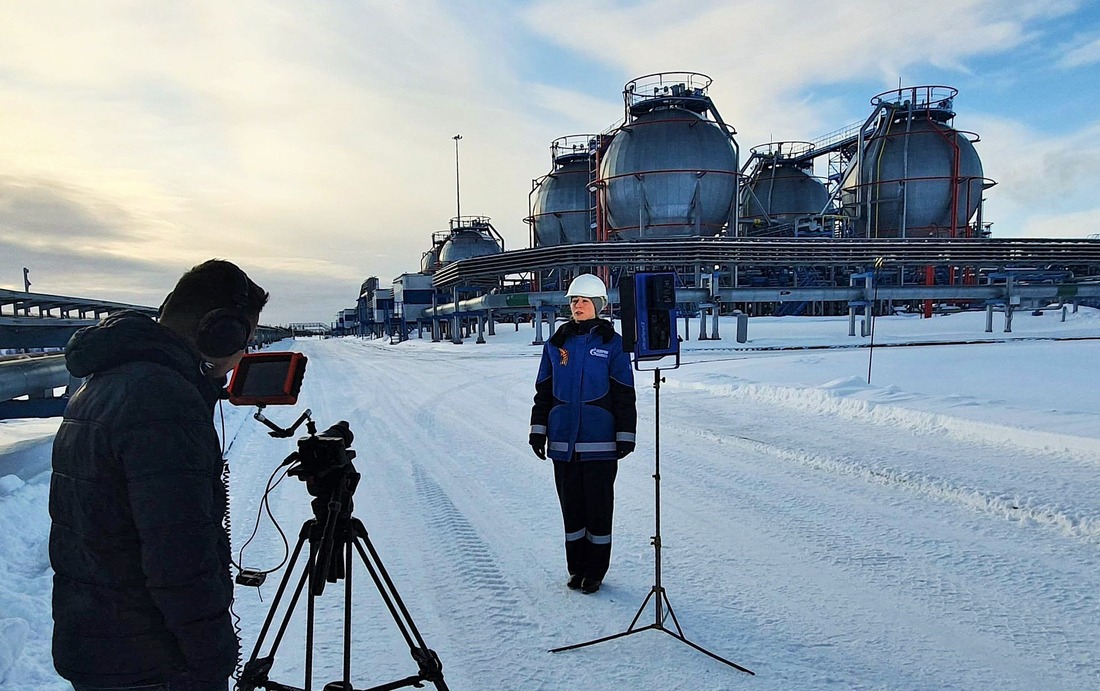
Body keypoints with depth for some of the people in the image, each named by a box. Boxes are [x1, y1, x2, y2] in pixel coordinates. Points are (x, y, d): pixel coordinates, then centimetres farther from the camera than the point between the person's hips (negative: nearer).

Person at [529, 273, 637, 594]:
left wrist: (625, 435, -4)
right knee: (571, 504, 11)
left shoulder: (611, 343, -1)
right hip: (563, 441, 3)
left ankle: (595, 570, 17)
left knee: (598, 505, 4)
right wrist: (538, 430, 8)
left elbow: (624, 394, -1)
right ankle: (577, 567, 24)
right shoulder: (557, 343, 8)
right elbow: (543, 390, 12)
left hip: (599, 442, -3)